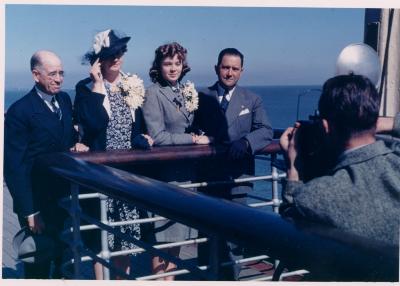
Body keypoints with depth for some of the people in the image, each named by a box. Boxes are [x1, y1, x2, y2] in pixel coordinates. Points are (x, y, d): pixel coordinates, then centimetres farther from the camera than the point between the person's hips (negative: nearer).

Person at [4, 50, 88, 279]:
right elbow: (14, 168, -16)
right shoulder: (19, 111, -15)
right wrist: (29, 212, -18)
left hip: (66, 198, 6)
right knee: (38, 267, 9)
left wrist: (75, 144, -6)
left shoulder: (65, 100, 5)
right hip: (38, 204, -6)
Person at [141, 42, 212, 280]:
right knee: (161, 233, 1)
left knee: (178, 230, 13)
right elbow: (157, 136, -16)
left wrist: (200, 137, 2)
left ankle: (171, 276, 24)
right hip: (164, 172, -6)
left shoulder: (187, 91, 11)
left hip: (185, 170, 6)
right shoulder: (153, 93, -9)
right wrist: (194, 139, -13)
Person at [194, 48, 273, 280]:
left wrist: (245, 141, -25)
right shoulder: (202, 97, 6)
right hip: (208, 175, 1)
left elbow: (266, 131, -7)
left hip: (238, 176, 0)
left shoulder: (252, 100, 5)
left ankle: (231, 277, 21)